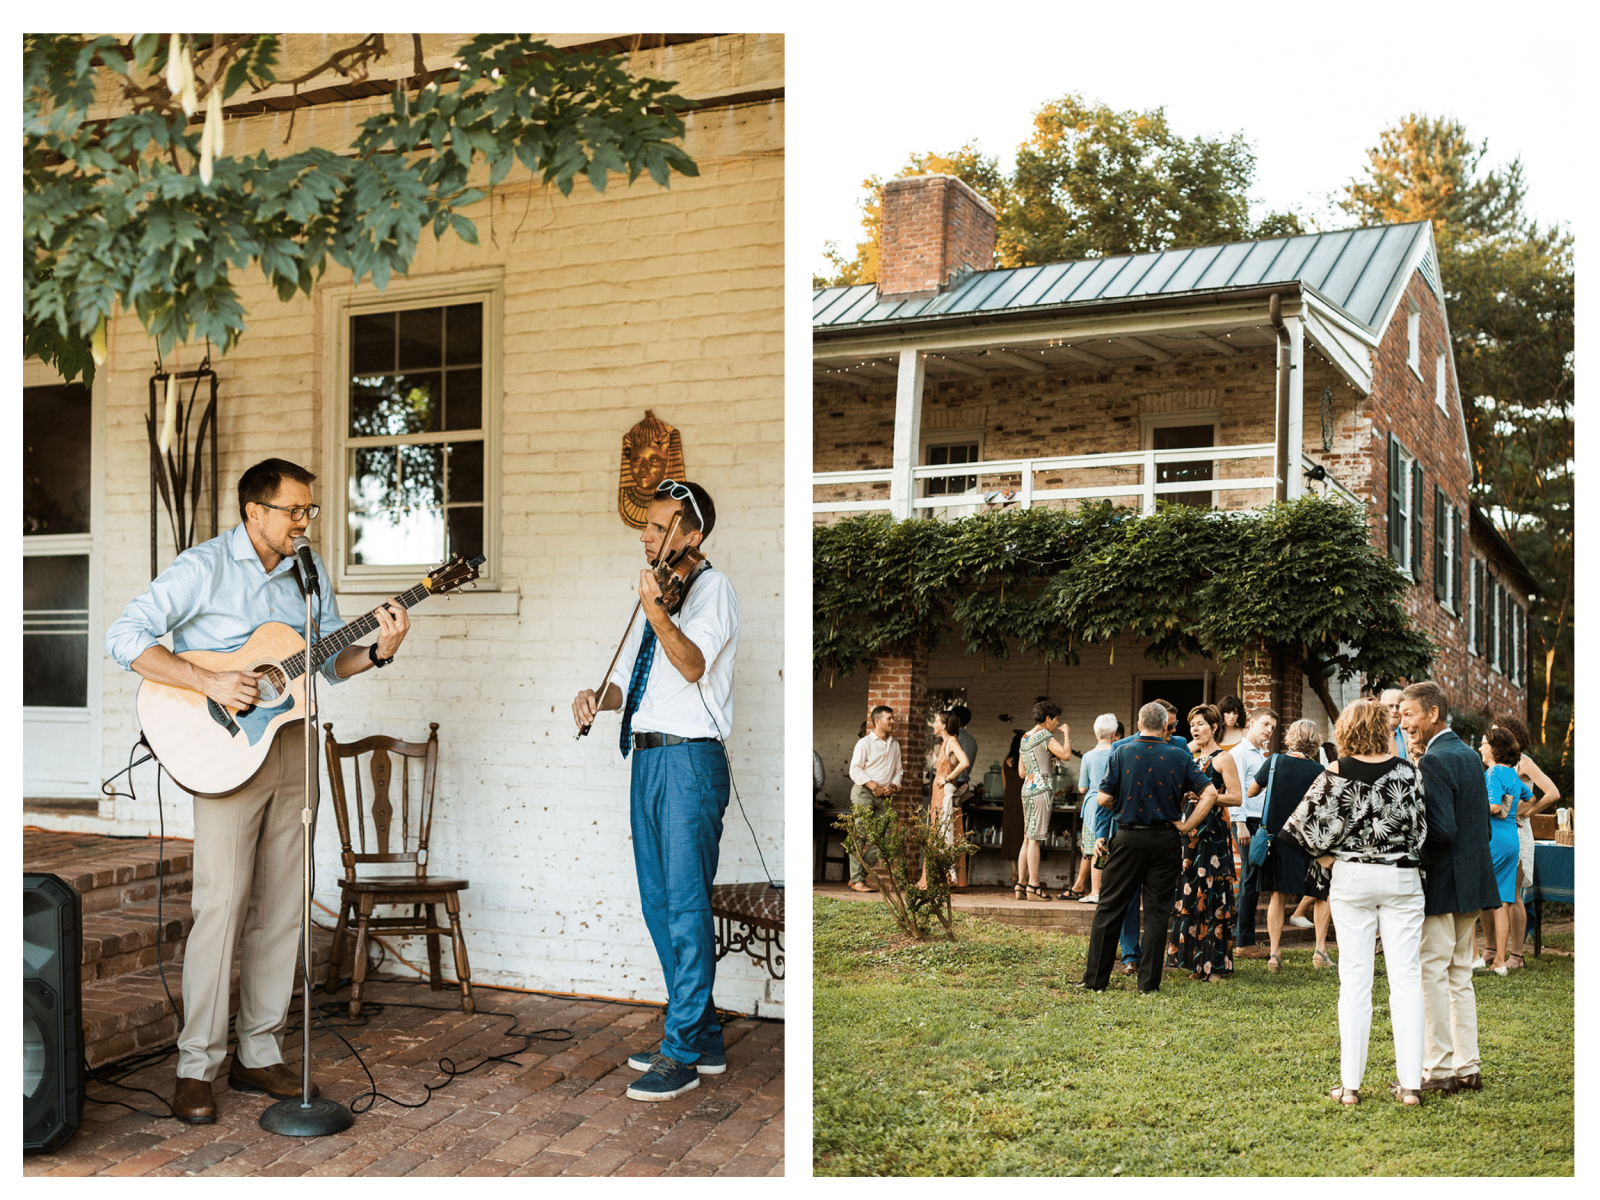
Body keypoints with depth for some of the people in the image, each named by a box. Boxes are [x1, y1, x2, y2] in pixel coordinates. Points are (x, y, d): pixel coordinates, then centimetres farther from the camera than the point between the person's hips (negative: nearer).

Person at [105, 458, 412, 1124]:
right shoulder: (204, 567, -8)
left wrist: (377, 650, -6)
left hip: (292, 746, 6)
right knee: (222, 904, -9)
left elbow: (331, 660, 14)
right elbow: (125, 637, -15)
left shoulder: (310, 570, 9)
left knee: (280, 908, 8)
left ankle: (258, 1054, 19)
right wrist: (209, 682, -23)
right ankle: (196, 1066, 3)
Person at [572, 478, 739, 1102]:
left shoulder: (711, 585, -5)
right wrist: (598, 698, -1)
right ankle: (703, 1036, 23)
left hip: (689, 760, -9)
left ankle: (682, 1052, -1)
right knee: (658, 903, 12)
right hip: (646, 760, 9)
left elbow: (694, 664, -23)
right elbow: (628, 680, 20)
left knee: (686, 903, -8)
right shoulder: (656, 589, 21)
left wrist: (656, 612, -38)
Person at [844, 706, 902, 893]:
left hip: (883, 796, 6)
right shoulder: (865, 743, -1)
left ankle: (858, 875, 8)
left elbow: (898, 770, 22)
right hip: (864, 793, -6)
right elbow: (855, 770, -8)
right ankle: (856, 880, -6)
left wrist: (893, 786, 2)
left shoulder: (894, 745, 18)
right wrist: (874, 786, -16)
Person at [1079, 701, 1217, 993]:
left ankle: (1095, 978, 9)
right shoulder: (1180, 757, 1)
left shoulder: (1122, 753, -3)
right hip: (1166, 839, 1)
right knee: (1157, 911, 7)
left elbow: (1103, 799, -5)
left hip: (1129, 838, -1)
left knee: (1109, 908, 7)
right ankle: (1149, 981, 8)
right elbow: (1210, 793, -6)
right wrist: (1186, 825, -2)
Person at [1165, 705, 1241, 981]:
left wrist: (1204, 796, -17)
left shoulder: (1223, 758, -4)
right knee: (1189, 894, 6)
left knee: (1212, 897, -5)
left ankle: (1216, 965, 0)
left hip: (1213, 832, -7)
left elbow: (1236, 797, -8)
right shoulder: (1191, 756, 15)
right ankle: (1197, 961, 14)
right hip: (1189, 828, 7)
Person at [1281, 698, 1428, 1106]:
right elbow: (1421, 827, -4)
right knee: (1406, 977, 5)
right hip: (1402, 878, 1)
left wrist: (1326, 858, 6)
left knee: (1355, 980, 4)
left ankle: (1350, 1084, 6)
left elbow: (1301, 827, -9)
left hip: (1352, 878, -1)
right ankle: (1409, 1082, 5)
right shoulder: (1406, 771, -4)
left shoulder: (1336, 777, -7)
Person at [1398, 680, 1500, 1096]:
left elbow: (1442, 830, -24)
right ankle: (1468, 1067, 20)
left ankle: (1438, 1070, 2)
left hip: (1439, 886, -9)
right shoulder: (1469, 755, 12)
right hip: (1471, 884, 9)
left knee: (1431, 977, -2)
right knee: (1460, 978, 15)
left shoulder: (1434, 762, -17)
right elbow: (1481, 826, 16)